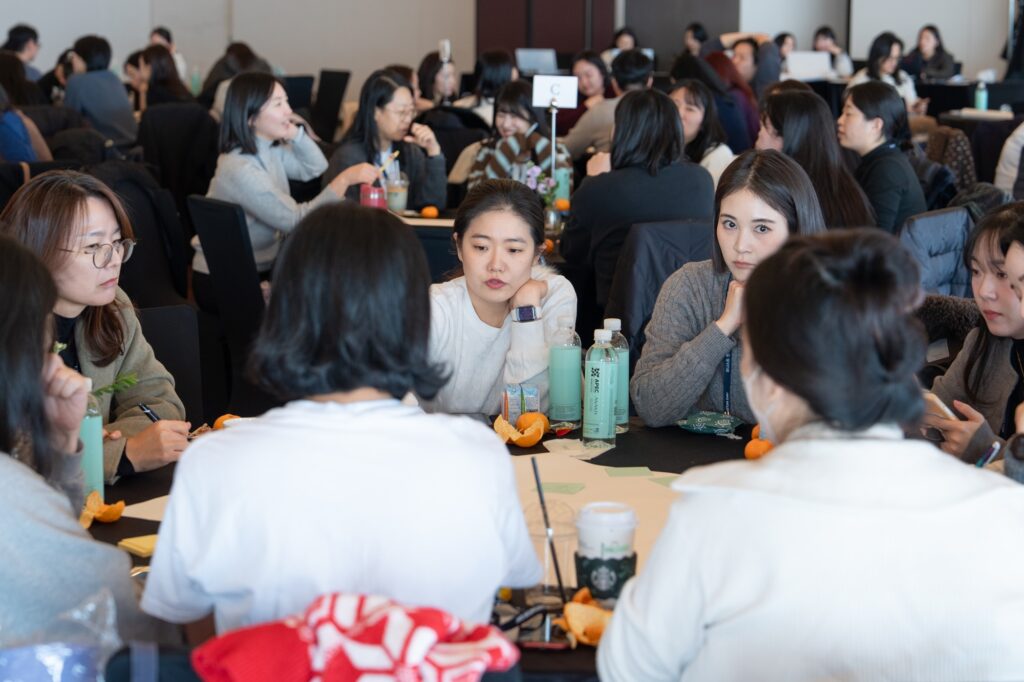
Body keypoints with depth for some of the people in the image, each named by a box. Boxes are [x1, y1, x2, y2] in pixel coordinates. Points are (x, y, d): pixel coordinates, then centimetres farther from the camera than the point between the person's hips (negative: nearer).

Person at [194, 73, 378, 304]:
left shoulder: (271, 148, 1)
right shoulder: (240, 168, -27)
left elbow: (316, 167, 13)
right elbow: (296, 221, -29)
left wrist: (295, 132, -5)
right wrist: (346, 178, -29)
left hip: (262, 267, 8)